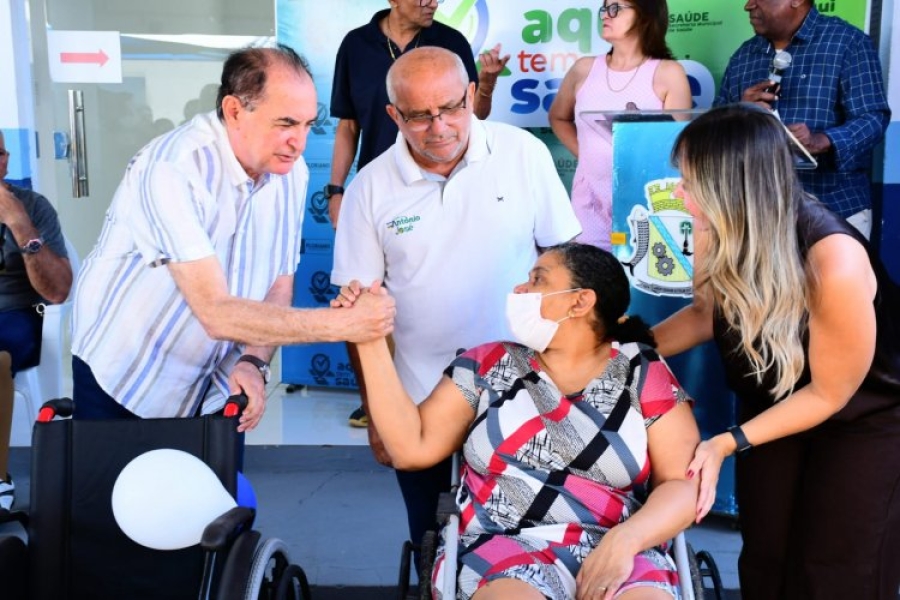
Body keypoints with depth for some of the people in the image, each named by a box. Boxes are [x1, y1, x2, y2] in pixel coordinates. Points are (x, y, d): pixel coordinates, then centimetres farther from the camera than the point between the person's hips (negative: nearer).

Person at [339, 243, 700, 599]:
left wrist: (625, 540, -16)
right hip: (507, 547, 1)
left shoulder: (644, 374, 7)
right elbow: (412, 447, 5)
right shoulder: (488, 365, 11)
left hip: (617, 552, 0)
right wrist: (372, 342, 1)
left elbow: (684, 483, 3)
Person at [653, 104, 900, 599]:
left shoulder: (834, 263, -37)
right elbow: (707, 312, 0)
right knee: (764, 557, 13)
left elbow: (829, 393, -22)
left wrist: (728, 443, -23)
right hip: (772, 402, 5)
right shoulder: (719, 228, -22)